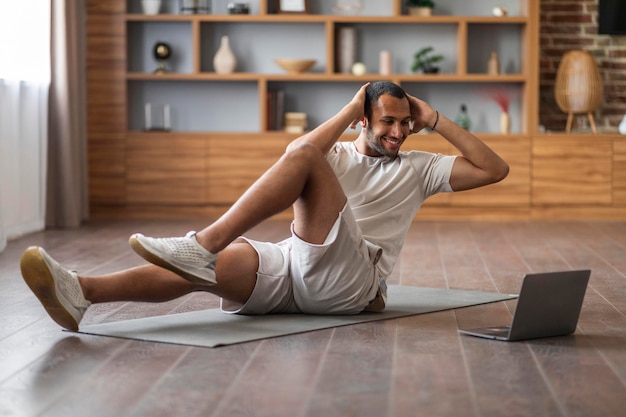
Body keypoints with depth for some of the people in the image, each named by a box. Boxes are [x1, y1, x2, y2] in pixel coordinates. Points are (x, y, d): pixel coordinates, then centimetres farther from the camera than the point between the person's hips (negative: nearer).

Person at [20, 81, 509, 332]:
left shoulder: (419, 168, 22)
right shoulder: (338, 153, 25)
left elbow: (494, 169, 13)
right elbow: (295, 151, 0)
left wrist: (437, 120, 14)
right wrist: (350, 110, 7)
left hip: (348, 279, -3)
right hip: (291, 267, 3)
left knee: (305, 157, -23)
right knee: (221, 260, -29)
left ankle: (204, 244, -39)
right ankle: (81, 292, -50)